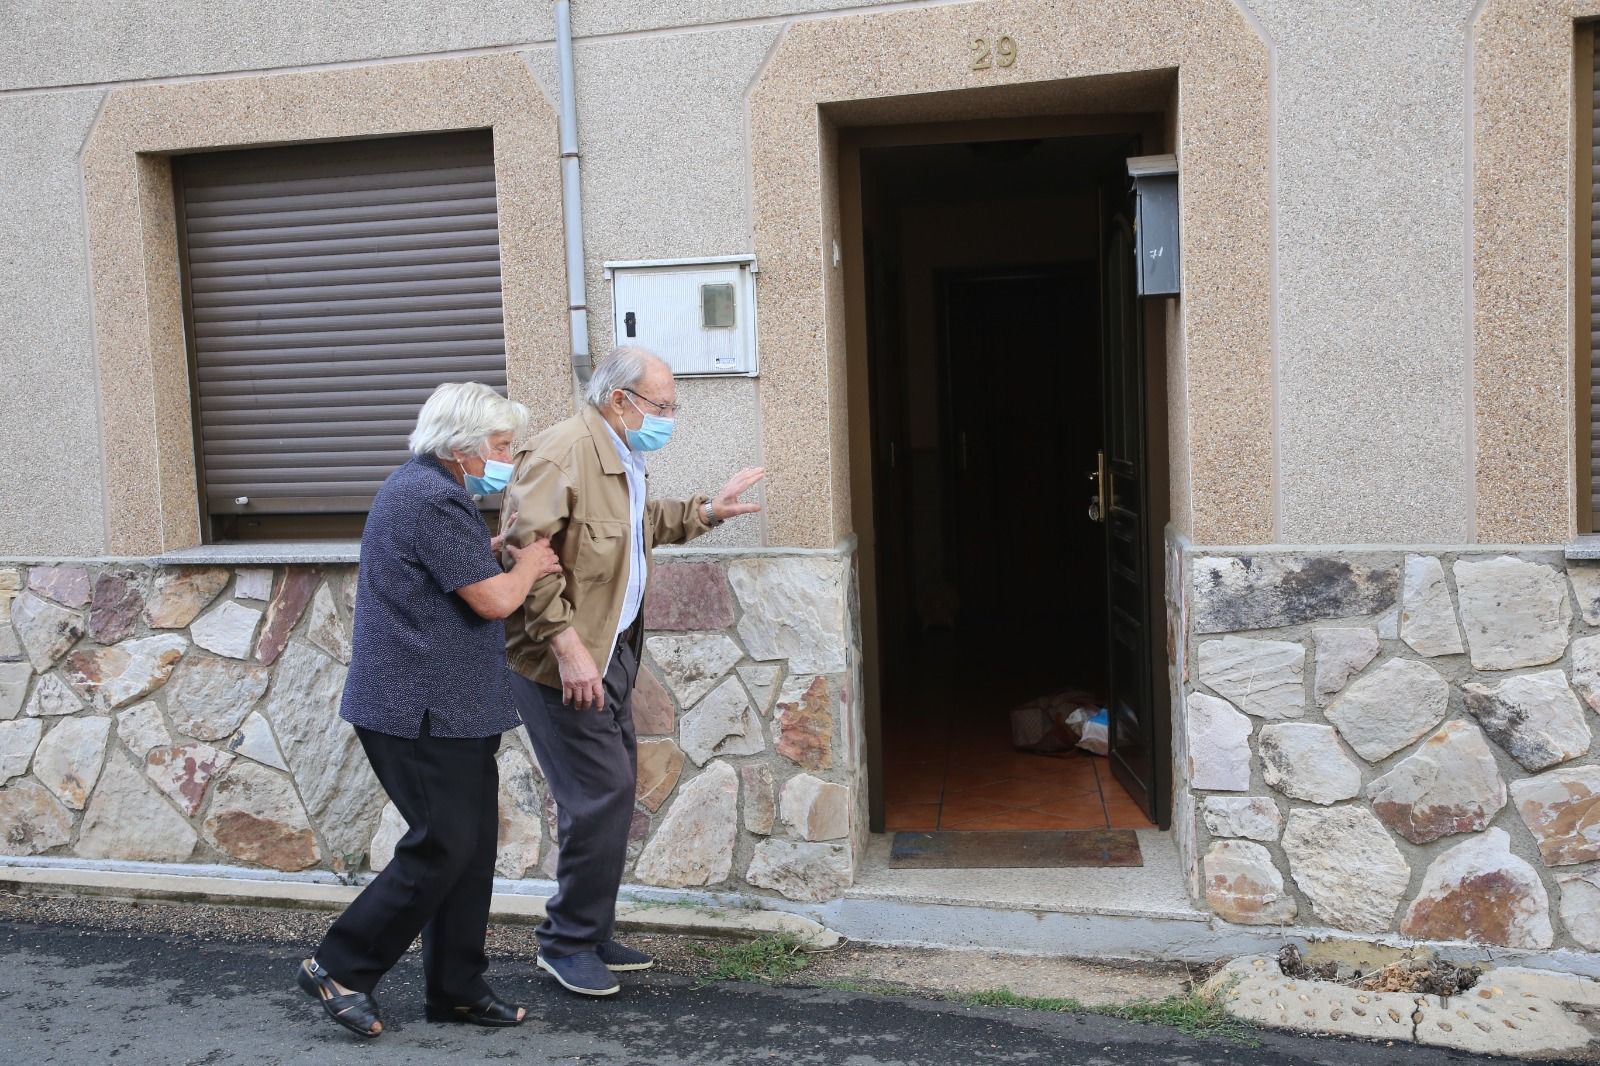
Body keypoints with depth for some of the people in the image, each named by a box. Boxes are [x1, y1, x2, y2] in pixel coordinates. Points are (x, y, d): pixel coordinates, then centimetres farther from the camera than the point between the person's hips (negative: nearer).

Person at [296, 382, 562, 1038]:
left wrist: (501, 548, 14)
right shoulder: (434, 501, -18)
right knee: (443, 848, -5)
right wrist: (529, 565, 1)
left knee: (471, 846, 11)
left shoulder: (419, 487, 16)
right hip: (424, 712, -10)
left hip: (441, 708, 10)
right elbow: (494, 599, -19)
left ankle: (456, 989, 20)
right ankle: (339, 970, 8)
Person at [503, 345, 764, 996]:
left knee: (611, 791, 14)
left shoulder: (622, 461, 14)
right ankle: (567, 942, 8)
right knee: (603, 793, -9)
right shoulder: (562, 452, -18)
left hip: (611, 651, 10)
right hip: (567, 662, -10)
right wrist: (568, 647, -30)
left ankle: (591, 935, 27)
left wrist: (707, 511, 28)